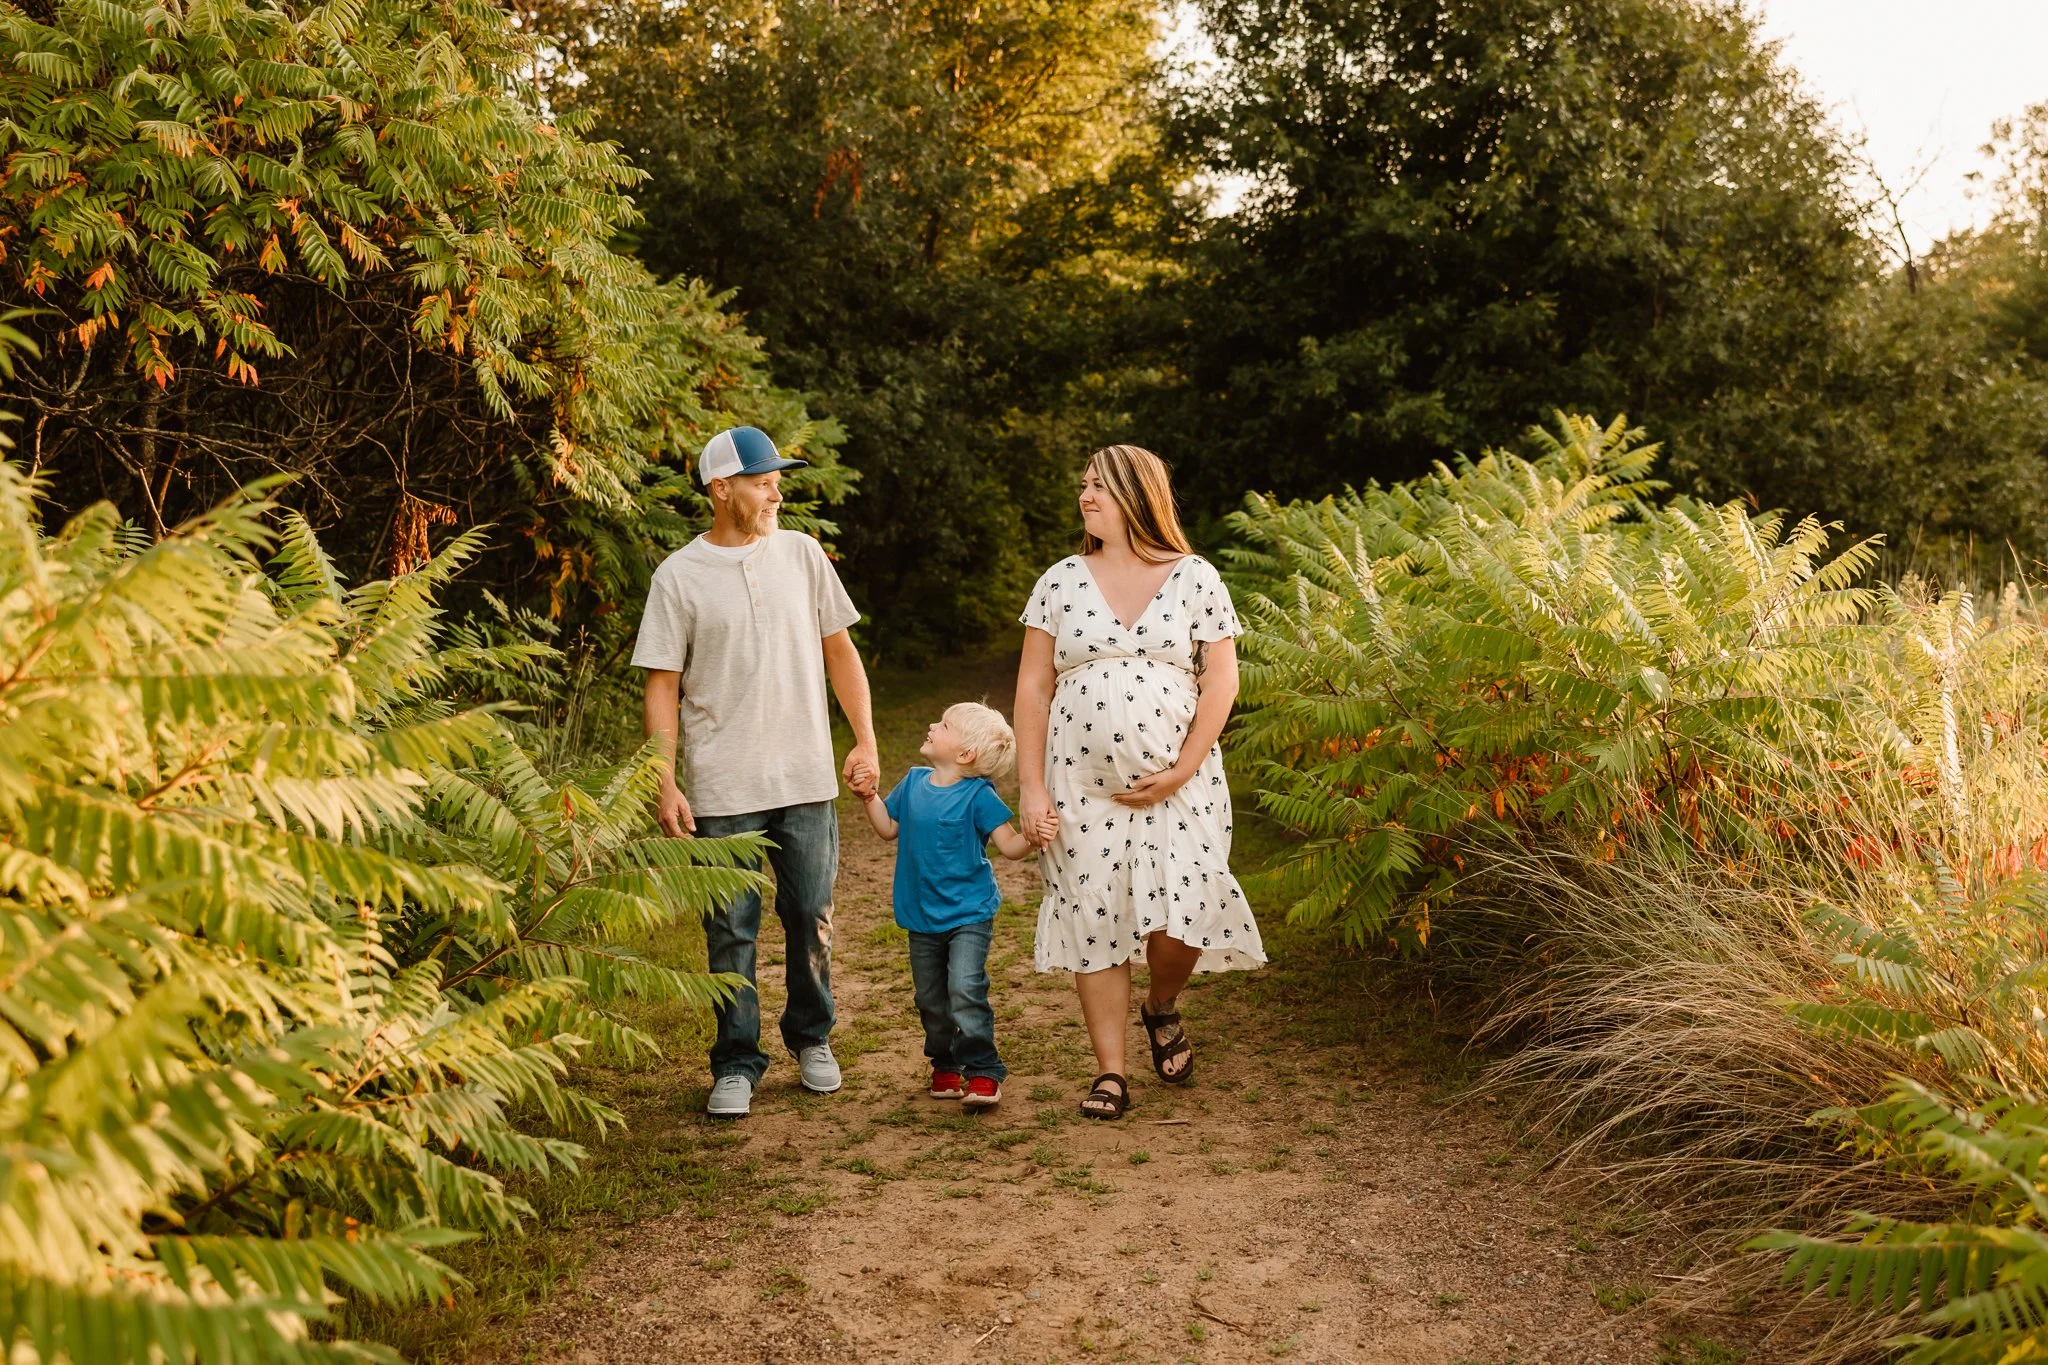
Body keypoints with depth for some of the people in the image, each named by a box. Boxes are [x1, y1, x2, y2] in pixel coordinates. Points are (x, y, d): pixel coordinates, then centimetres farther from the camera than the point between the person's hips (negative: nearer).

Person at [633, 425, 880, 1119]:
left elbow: (840, 651, 11)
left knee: (811, 921, 10)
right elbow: (662, 685, -1)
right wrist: (665, 783, -7)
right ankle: (736, 1062, 17)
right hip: (722, 789, -2)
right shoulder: (679, 576, -2)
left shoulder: (801, 553, 5)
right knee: (731, 931, 3)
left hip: (806, 780, 2)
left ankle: (811, 1039, 30)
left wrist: (865, 741, 5)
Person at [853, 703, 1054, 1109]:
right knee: (931, 999, 15)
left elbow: (1009, 845, -16)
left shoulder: (978, 795, -15)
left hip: (968, 915, -6)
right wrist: (869, 796, 2)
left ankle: (982, 1072, -7)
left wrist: (1033, 838, -36)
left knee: (965, 990, -18)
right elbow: (889, 828, 15)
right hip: (923, 918, 6)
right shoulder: (913, 783, 3)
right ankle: (945, 1065, 32)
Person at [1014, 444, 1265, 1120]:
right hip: (1083, 787, 2)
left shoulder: (1195, 579, 2)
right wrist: (1031, 785, -2)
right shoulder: (1062, 581, 6)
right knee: (1093, 922, 2)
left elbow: (1221, 679, -1)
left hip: (1176, 785, -1)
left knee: (1182, 915, -11)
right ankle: (1110, 1073, 14)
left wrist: (1182, 771, -10)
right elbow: (1034, 687, 5)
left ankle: (1162, 1008, 23)